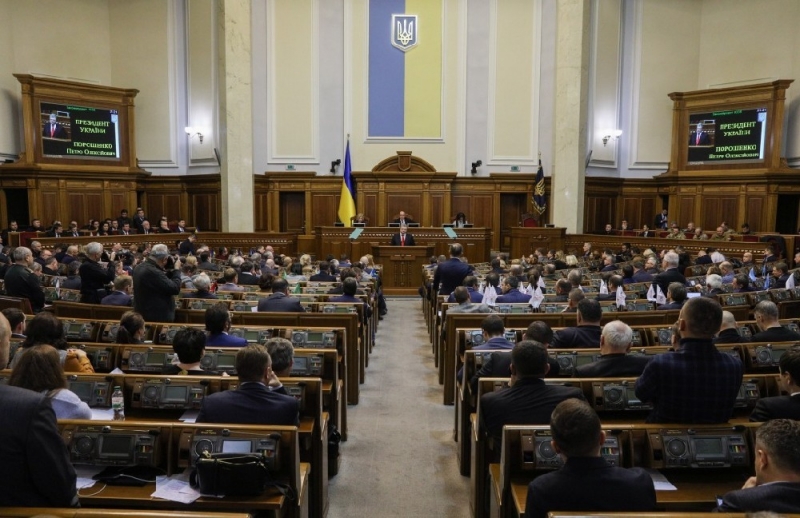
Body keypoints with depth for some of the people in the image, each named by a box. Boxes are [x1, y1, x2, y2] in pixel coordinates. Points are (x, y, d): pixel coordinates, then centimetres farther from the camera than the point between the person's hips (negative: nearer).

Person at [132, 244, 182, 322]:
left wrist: (170, 270, 5)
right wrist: (176, 269, -11)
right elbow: (175, 289, -22)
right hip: (158, 317, -10)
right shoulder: (153, 272, -25)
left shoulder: (139, 268, 6)